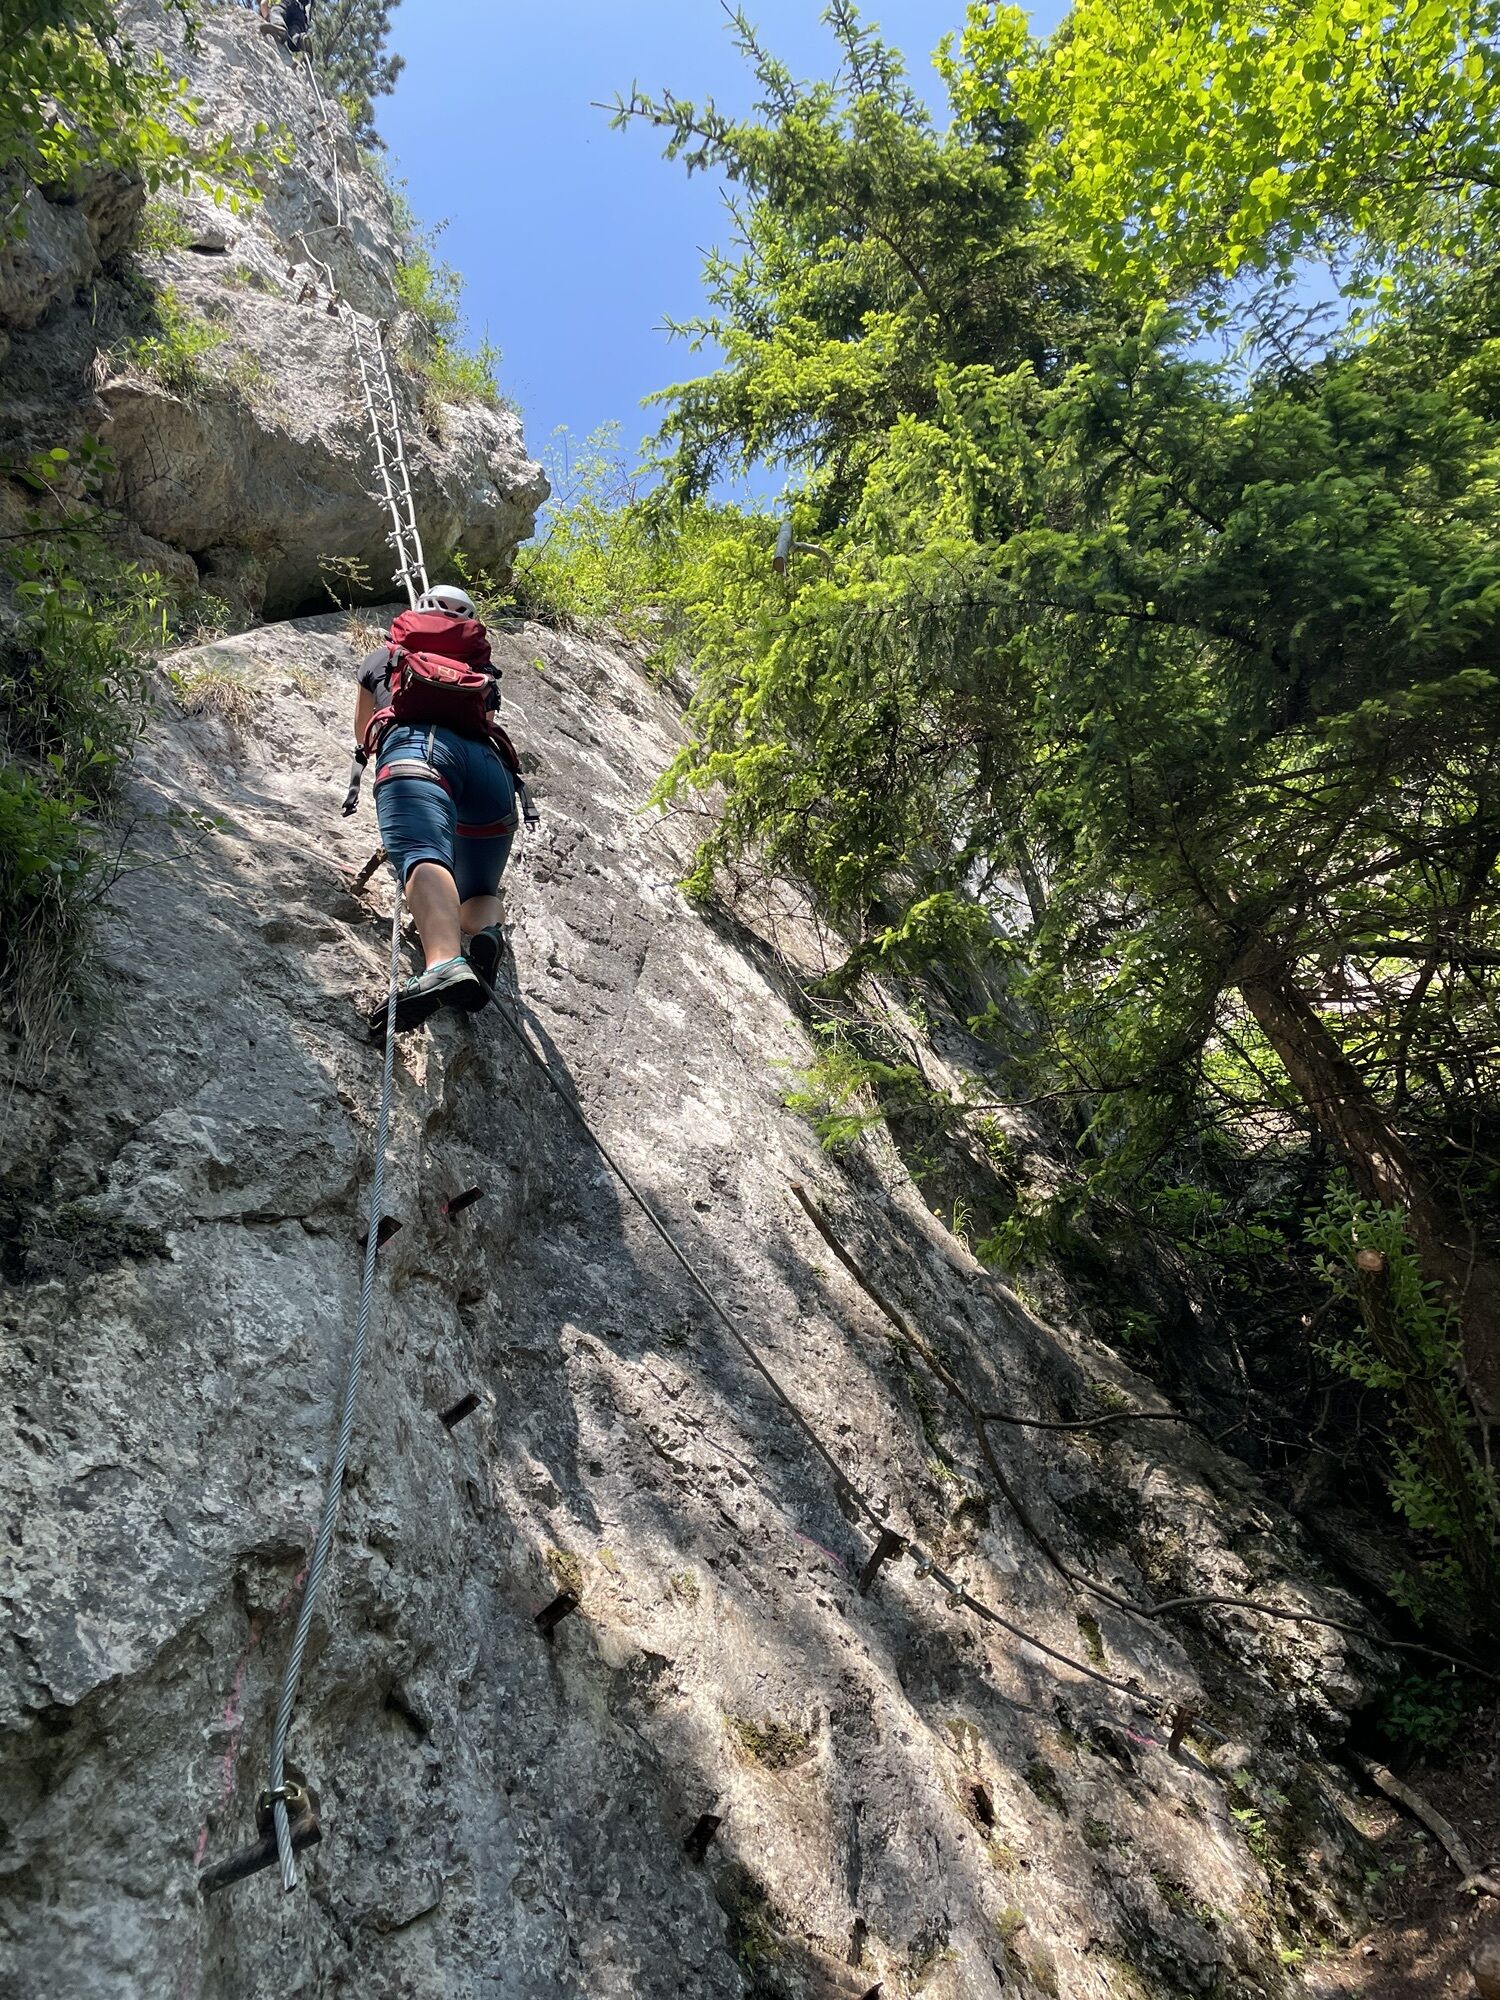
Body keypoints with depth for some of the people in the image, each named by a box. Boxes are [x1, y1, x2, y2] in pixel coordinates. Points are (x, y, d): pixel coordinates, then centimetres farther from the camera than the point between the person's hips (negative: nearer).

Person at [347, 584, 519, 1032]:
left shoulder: (383, 656, 36)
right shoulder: (483, 671, 39)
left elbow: (362, 731, 50)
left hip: (415, 745, -3)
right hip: (488, 760, 3)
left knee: (424, 859, -28)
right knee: (479, 891, 13)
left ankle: (445, 964, -60)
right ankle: (485, 932, -26)